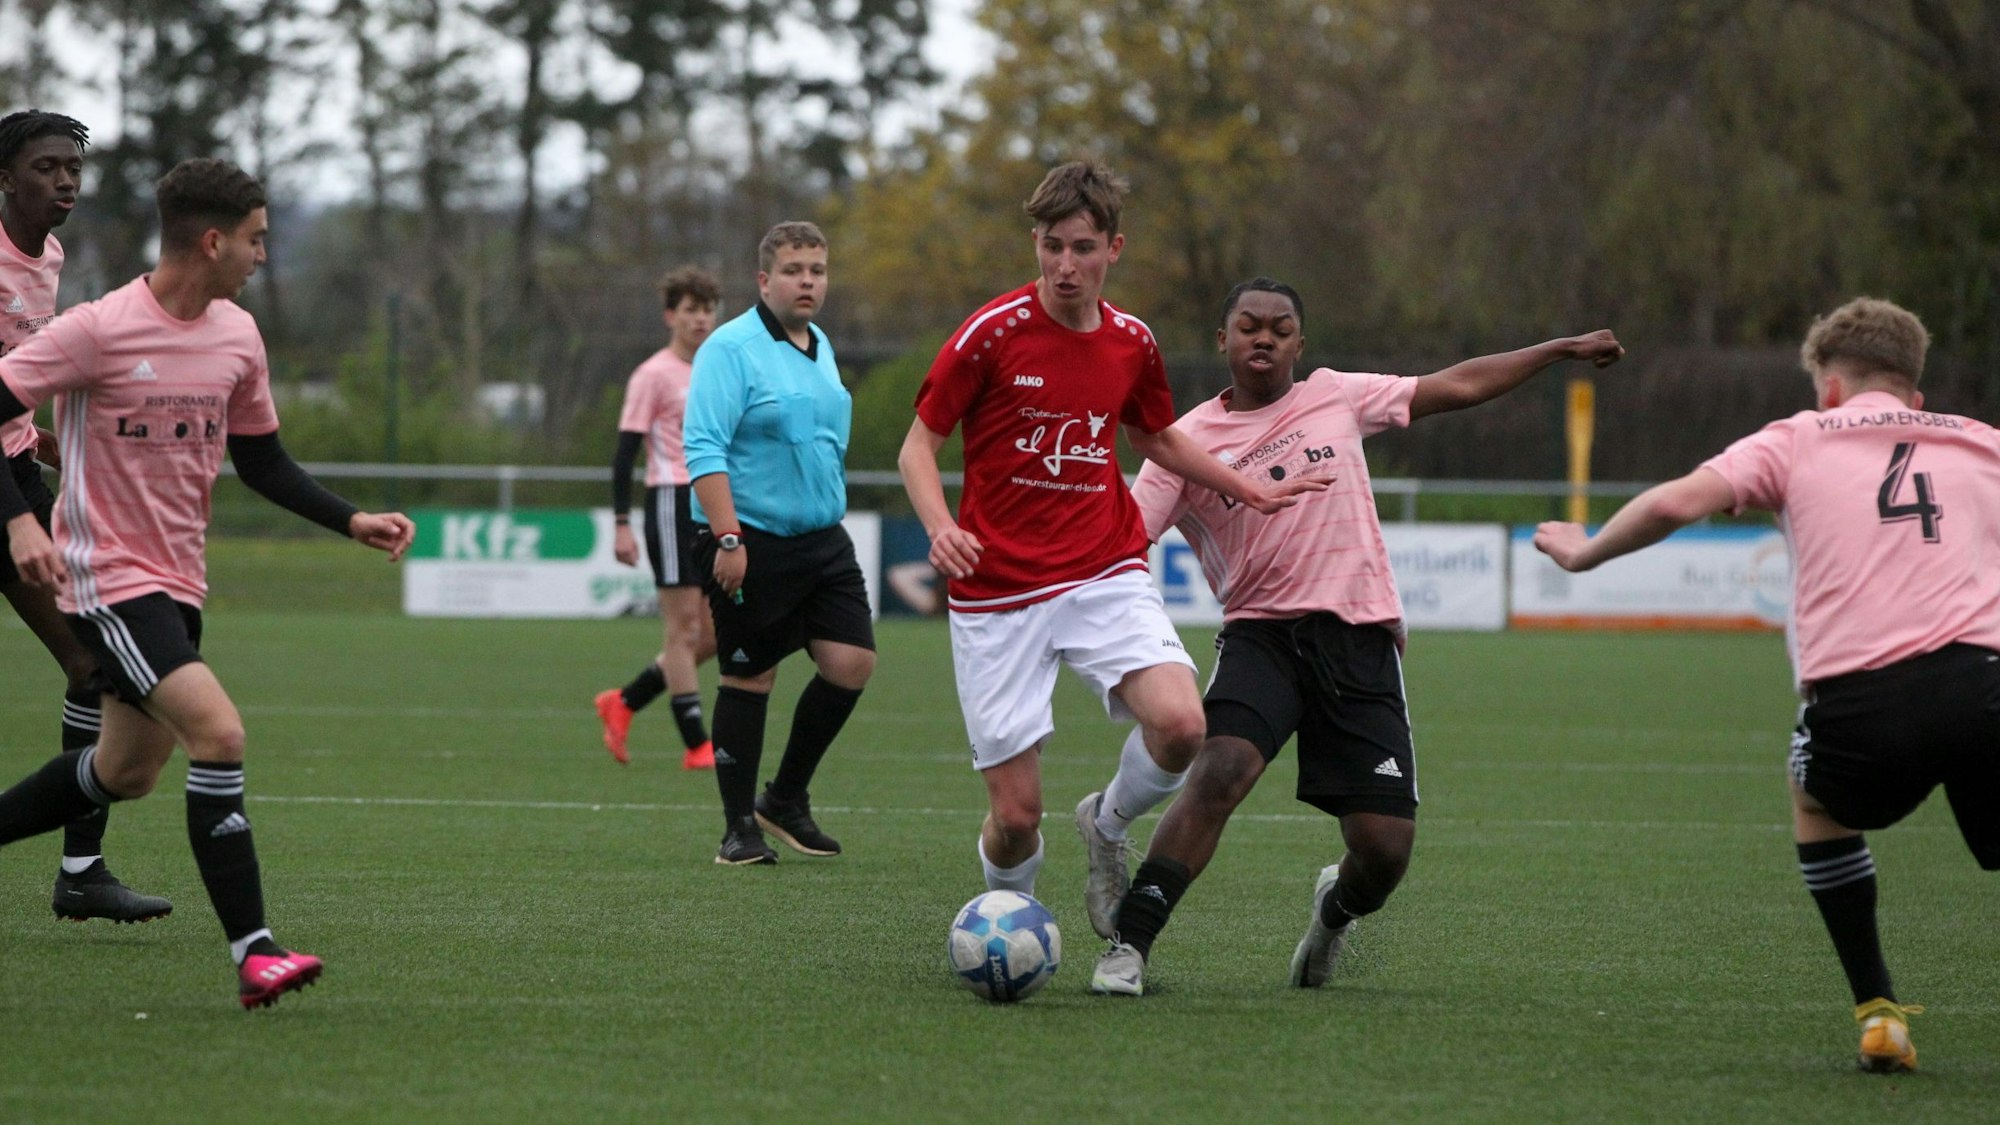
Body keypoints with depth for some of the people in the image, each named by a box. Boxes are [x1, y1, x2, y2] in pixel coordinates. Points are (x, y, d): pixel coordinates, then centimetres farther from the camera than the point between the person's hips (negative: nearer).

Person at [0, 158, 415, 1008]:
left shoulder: (237, 335, 5)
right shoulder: (100, 331, -17)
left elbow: (261, 460, 17)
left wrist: (352, 521, 5)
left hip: (178, 581, 9)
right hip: (109, 579, -9)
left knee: (126, 772, 17)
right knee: (219, 732, -22)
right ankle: (252, 951, -21)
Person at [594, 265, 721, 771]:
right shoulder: (654, 375, -5)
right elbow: (625, 452, -8)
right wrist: (622, 525, -15)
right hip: (673, 502, -8)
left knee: (713, 634, 5)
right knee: (683, 627, -7)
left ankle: (623, 703, 18)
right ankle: (696, 745, -6)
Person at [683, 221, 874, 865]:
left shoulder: (820, 347, 14)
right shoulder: (732, 348, -11)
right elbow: (704, 450, -18)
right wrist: (728, 538, -24)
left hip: (823, 540, 7)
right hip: (751, 545, -7)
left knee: (851, 662, -3)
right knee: (750, 679, -1)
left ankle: (786, 799, 15)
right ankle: (740, 827, 11)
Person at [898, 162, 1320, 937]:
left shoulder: (1132, 343, 5)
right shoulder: (993, 332, -8)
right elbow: (918, 445, -3)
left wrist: (1250, 493, 24)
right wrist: (940, 528, -21)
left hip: (1105, 575, 3)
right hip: (998, 593, -3)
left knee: (1180, 725, -25)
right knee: (1016, 815, -6)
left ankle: (1107, 826, 8)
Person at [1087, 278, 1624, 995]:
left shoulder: (1335, 398, 9)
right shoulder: (1189, 442, 2)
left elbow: (1459, 386, 19)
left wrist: (1562, 349, 22)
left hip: (1361, 639, 2)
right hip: (1260, 634, -2)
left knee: (1385, 849, -4)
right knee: (1217, 775, -30)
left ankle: (1335, 908, 33)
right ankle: (1128, 948, -26)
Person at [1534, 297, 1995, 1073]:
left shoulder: (1799, 440, 17)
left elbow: (1679, 502, 4)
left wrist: (1585, 552, 20)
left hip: (1857, 700, 0)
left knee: (1818, 802, 31)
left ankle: (1878, 1013, 22)